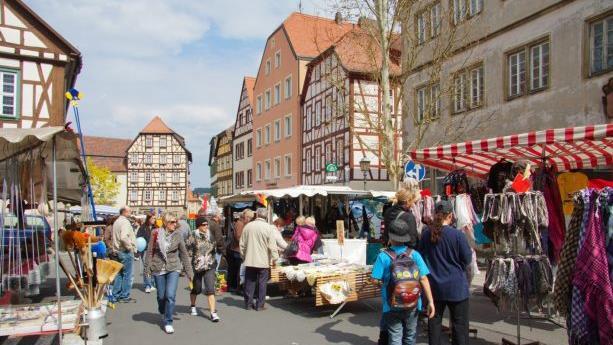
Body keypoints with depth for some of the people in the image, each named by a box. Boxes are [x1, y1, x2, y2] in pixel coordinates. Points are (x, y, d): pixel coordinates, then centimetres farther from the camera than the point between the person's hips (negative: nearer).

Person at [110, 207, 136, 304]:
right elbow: (124, 237, -30)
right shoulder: (125, 222, -17)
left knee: (119, 274, 16)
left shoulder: (116, 222, 14)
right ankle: (124, 296, 8)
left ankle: (115, 296, 20)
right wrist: (129, 247, -18)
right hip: (126, 252, -9)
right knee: (127, 274, 1)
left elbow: (115, 237, 20)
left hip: (118, 251, 9)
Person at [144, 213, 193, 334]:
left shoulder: (177, 236, -4)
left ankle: (168, 322, 4)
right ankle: (163, 312, 43)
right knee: (161, 296, 11)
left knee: (170, 295, -11)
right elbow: (150, 252, 1)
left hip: (174, 268, 0)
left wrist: (189, 272, 2)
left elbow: (184, 254, 2)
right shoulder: (156, 234, -6)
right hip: (158, 269, 1)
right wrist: (147, 268, -1)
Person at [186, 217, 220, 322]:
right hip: (197, 266, -1)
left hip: (210, 266, 1)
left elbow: (217, 246, 16)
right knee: (196, 289, 15)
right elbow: (186, 249, -9)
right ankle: (193, 306, 43)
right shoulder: (193, 236, -7)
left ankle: (213, 313, -8)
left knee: (210, 289, -9)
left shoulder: (211, 234, 4)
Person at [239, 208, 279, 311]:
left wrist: (243, 256, 21)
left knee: (249, 282, 11)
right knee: (262, 283, 5)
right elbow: (272, 245, -10)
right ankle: (260, 305, 7)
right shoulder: (268, 227, -9)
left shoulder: (247, 226, 2)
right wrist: (274, 258, -1)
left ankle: (248, 304, 18)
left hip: (249, 260, 3)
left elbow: (242, 244, 9)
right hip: (263, 261, -3)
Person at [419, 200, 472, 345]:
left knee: (434, 321, 14)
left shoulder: (426, 234, -6)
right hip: (455, 286, -3)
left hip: (434, 285, 3)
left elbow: (421, 255, 7)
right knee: (460, 324, 9)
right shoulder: (457, 234, -16)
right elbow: (467, 259, -5)